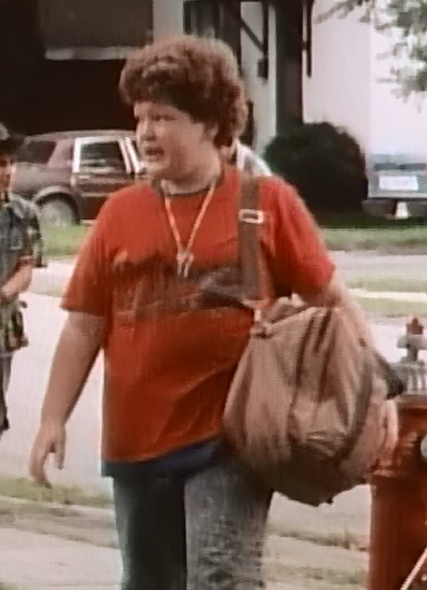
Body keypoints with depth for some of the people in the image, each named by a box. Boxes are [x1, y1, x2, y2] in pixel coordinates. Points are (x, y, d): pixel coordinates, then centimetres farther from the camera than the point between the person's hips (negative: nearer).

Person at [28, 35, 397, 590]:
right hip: (138, 440, 4)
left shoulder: (268, 200, -2)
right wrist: (53, 419, 3)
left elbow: (332, 300, 1)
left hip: (229, 437, -4)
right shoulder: (121, 213, 5)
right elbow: (84, 326, 8)